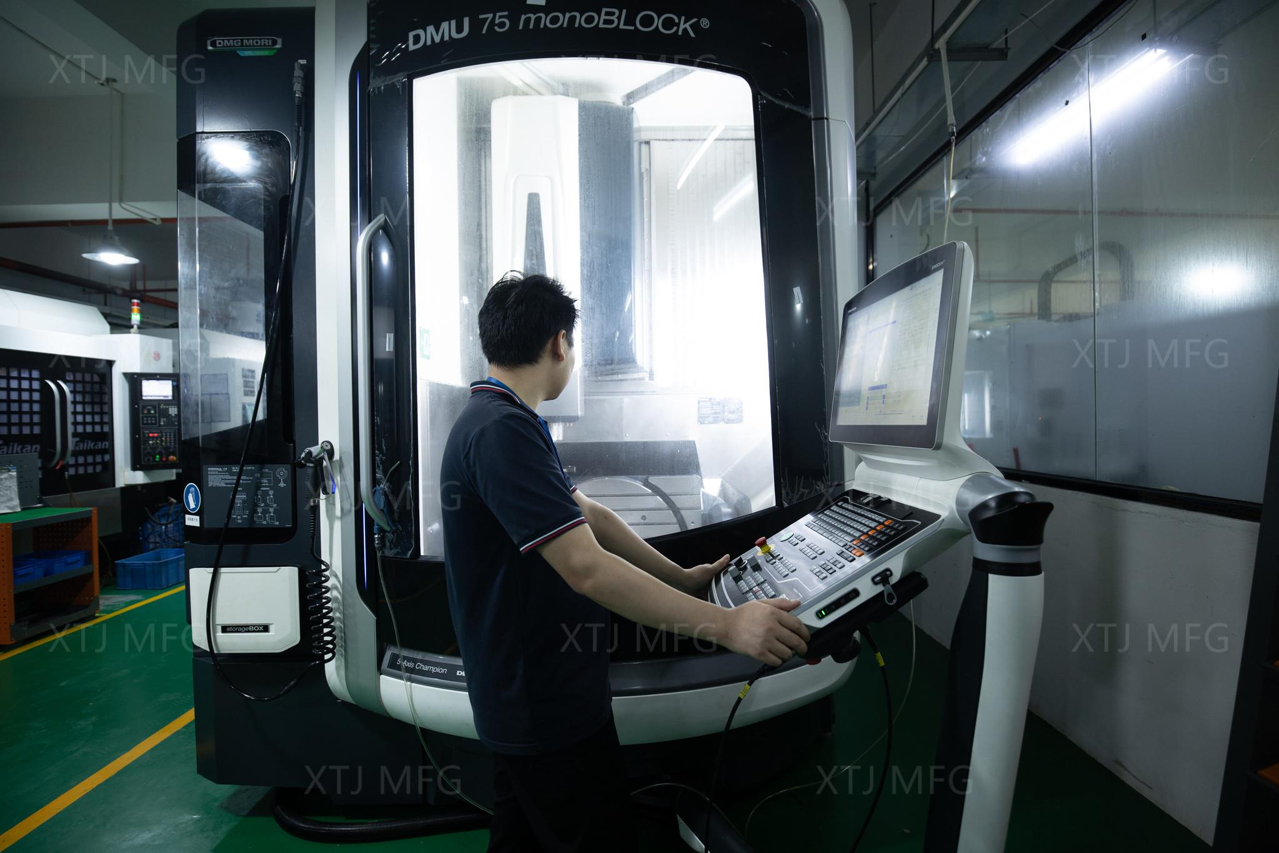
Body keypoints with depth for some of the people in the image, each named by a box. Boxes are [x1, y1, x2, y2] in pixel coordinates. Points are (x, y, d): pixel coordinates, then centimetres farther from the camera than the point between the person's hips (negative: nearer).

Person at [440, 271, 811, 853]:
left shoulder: (499, 421, 9)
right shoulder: (502, 430, -26)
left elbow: (588, 515, 10)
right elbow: (586, 566, -32)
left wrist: (681, 578, 10)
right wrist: (727, 624, -30)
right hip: (549, 712, -10)